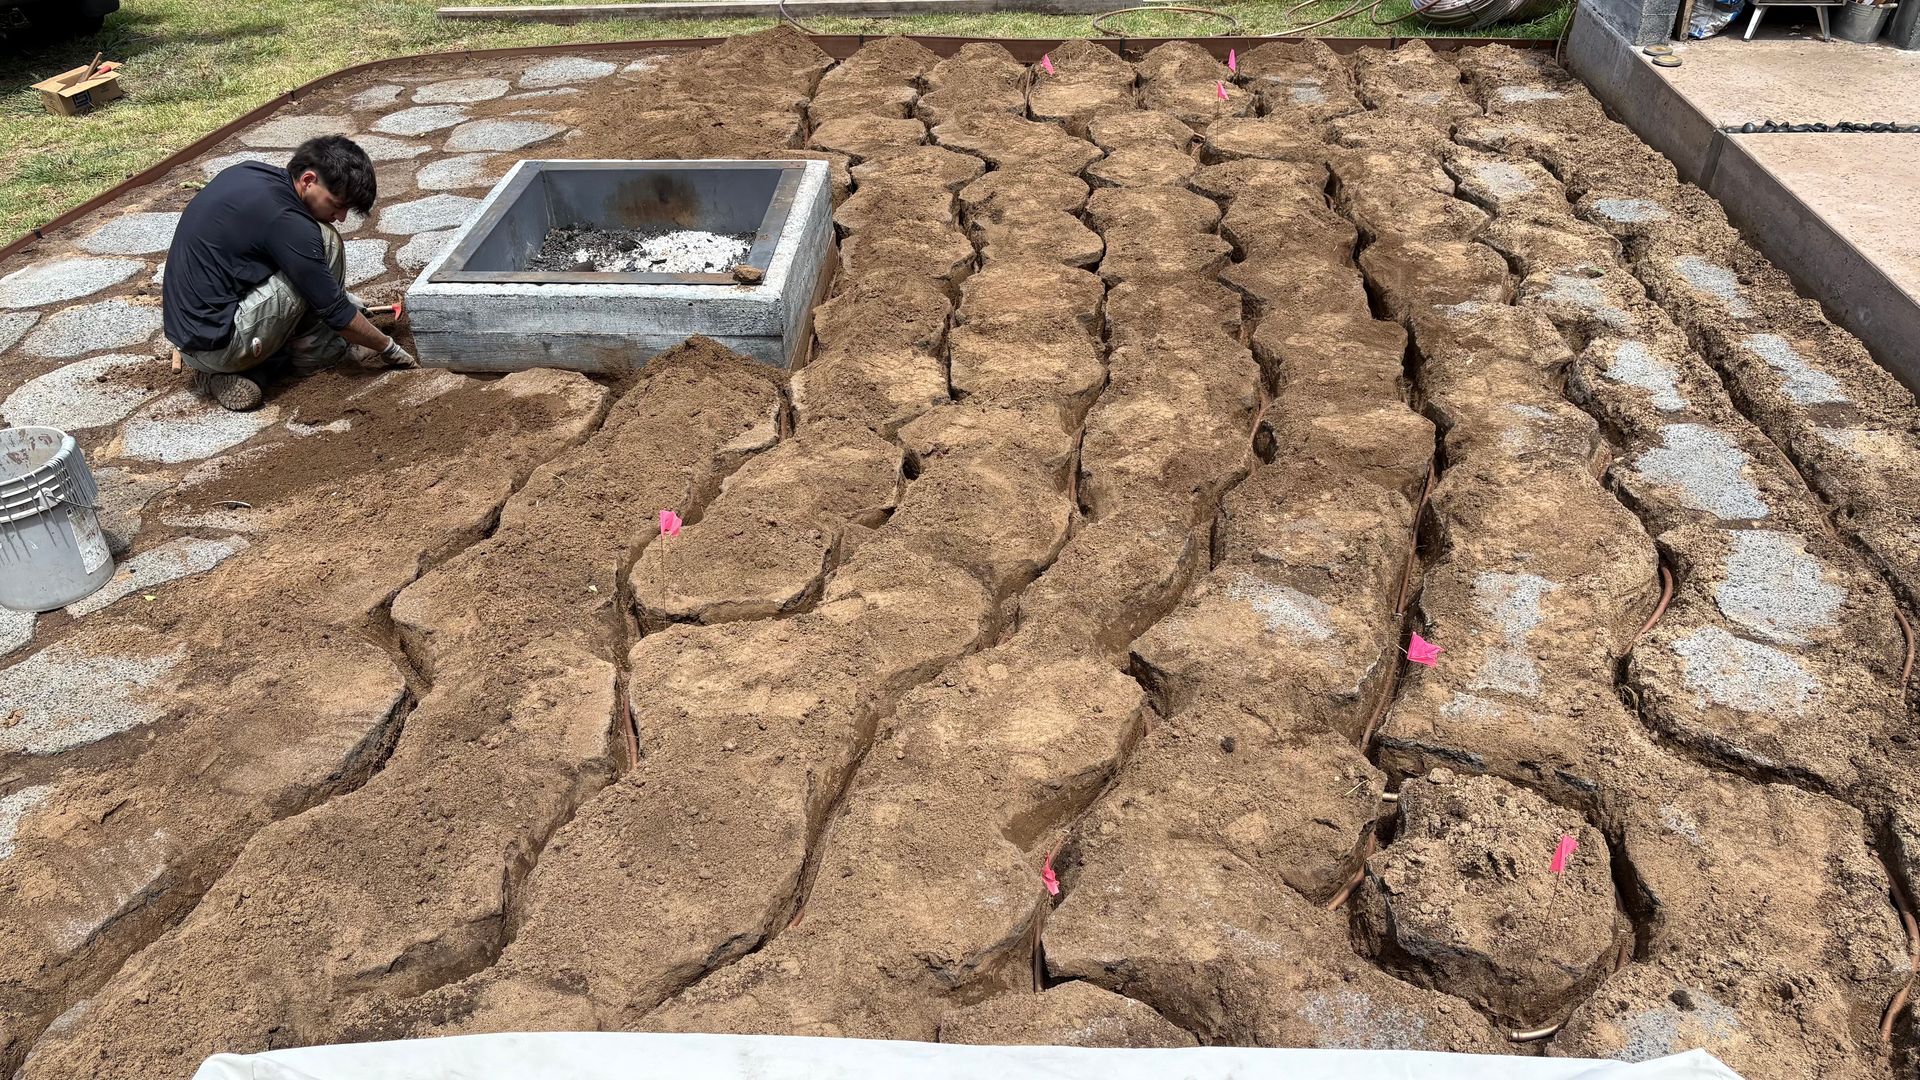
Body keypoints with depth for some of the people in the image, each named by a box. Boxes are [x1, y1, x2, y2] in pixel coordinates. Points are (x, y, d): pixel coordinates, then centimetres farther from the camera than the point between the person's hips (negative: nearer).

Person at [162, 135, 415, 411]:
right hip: (216, 345, -9)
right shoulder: (287, 222, -21)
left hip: (181, 333, 9)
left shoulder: (248, 171, 6)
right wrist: (389, 348, 2)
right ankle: (314, 352, 6)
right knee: (326, 242, -8)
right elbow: (338, 315, -14)